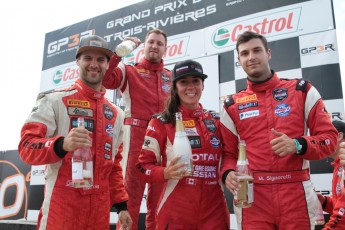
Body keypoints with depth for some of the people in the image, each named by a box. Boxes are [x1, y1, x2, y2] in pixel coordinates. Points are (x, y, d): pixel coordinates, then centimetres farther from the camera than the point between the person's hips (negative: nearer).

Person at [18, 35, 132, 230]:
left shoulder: (116, 114, 12)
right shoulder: (54, 100, -3)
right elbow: (27, 146, -10)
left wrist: (122, 205, 9)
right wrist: (61, 144, -29)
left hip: (100, 208, 5)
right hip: (62, 205, -5)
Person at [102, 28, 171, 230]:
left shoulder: (171, 77, 19)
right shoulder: (130, 71, 8)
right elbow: (105, 79, -10)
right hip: (137, 135, -4)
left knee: (160, 190, 10)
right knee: (132, 187, -2)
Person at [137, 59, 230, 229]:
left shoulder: (216, 121, 8)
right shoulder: (161, 122, -3)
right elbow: (144, 165, -4)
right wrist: (165, 173, -21)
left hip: (215, 210, 3)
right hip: (175, 213, -3)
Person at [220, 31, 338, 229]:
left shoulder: (302, 90, 6)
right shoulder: (232, 105, 8)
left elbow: (329, 137, 3)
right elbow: (228, 152, 11)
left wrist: (297, 145, -16)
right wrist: (228, 173, -11)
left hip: (296, 194, 0)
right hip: (252, 197, 1)